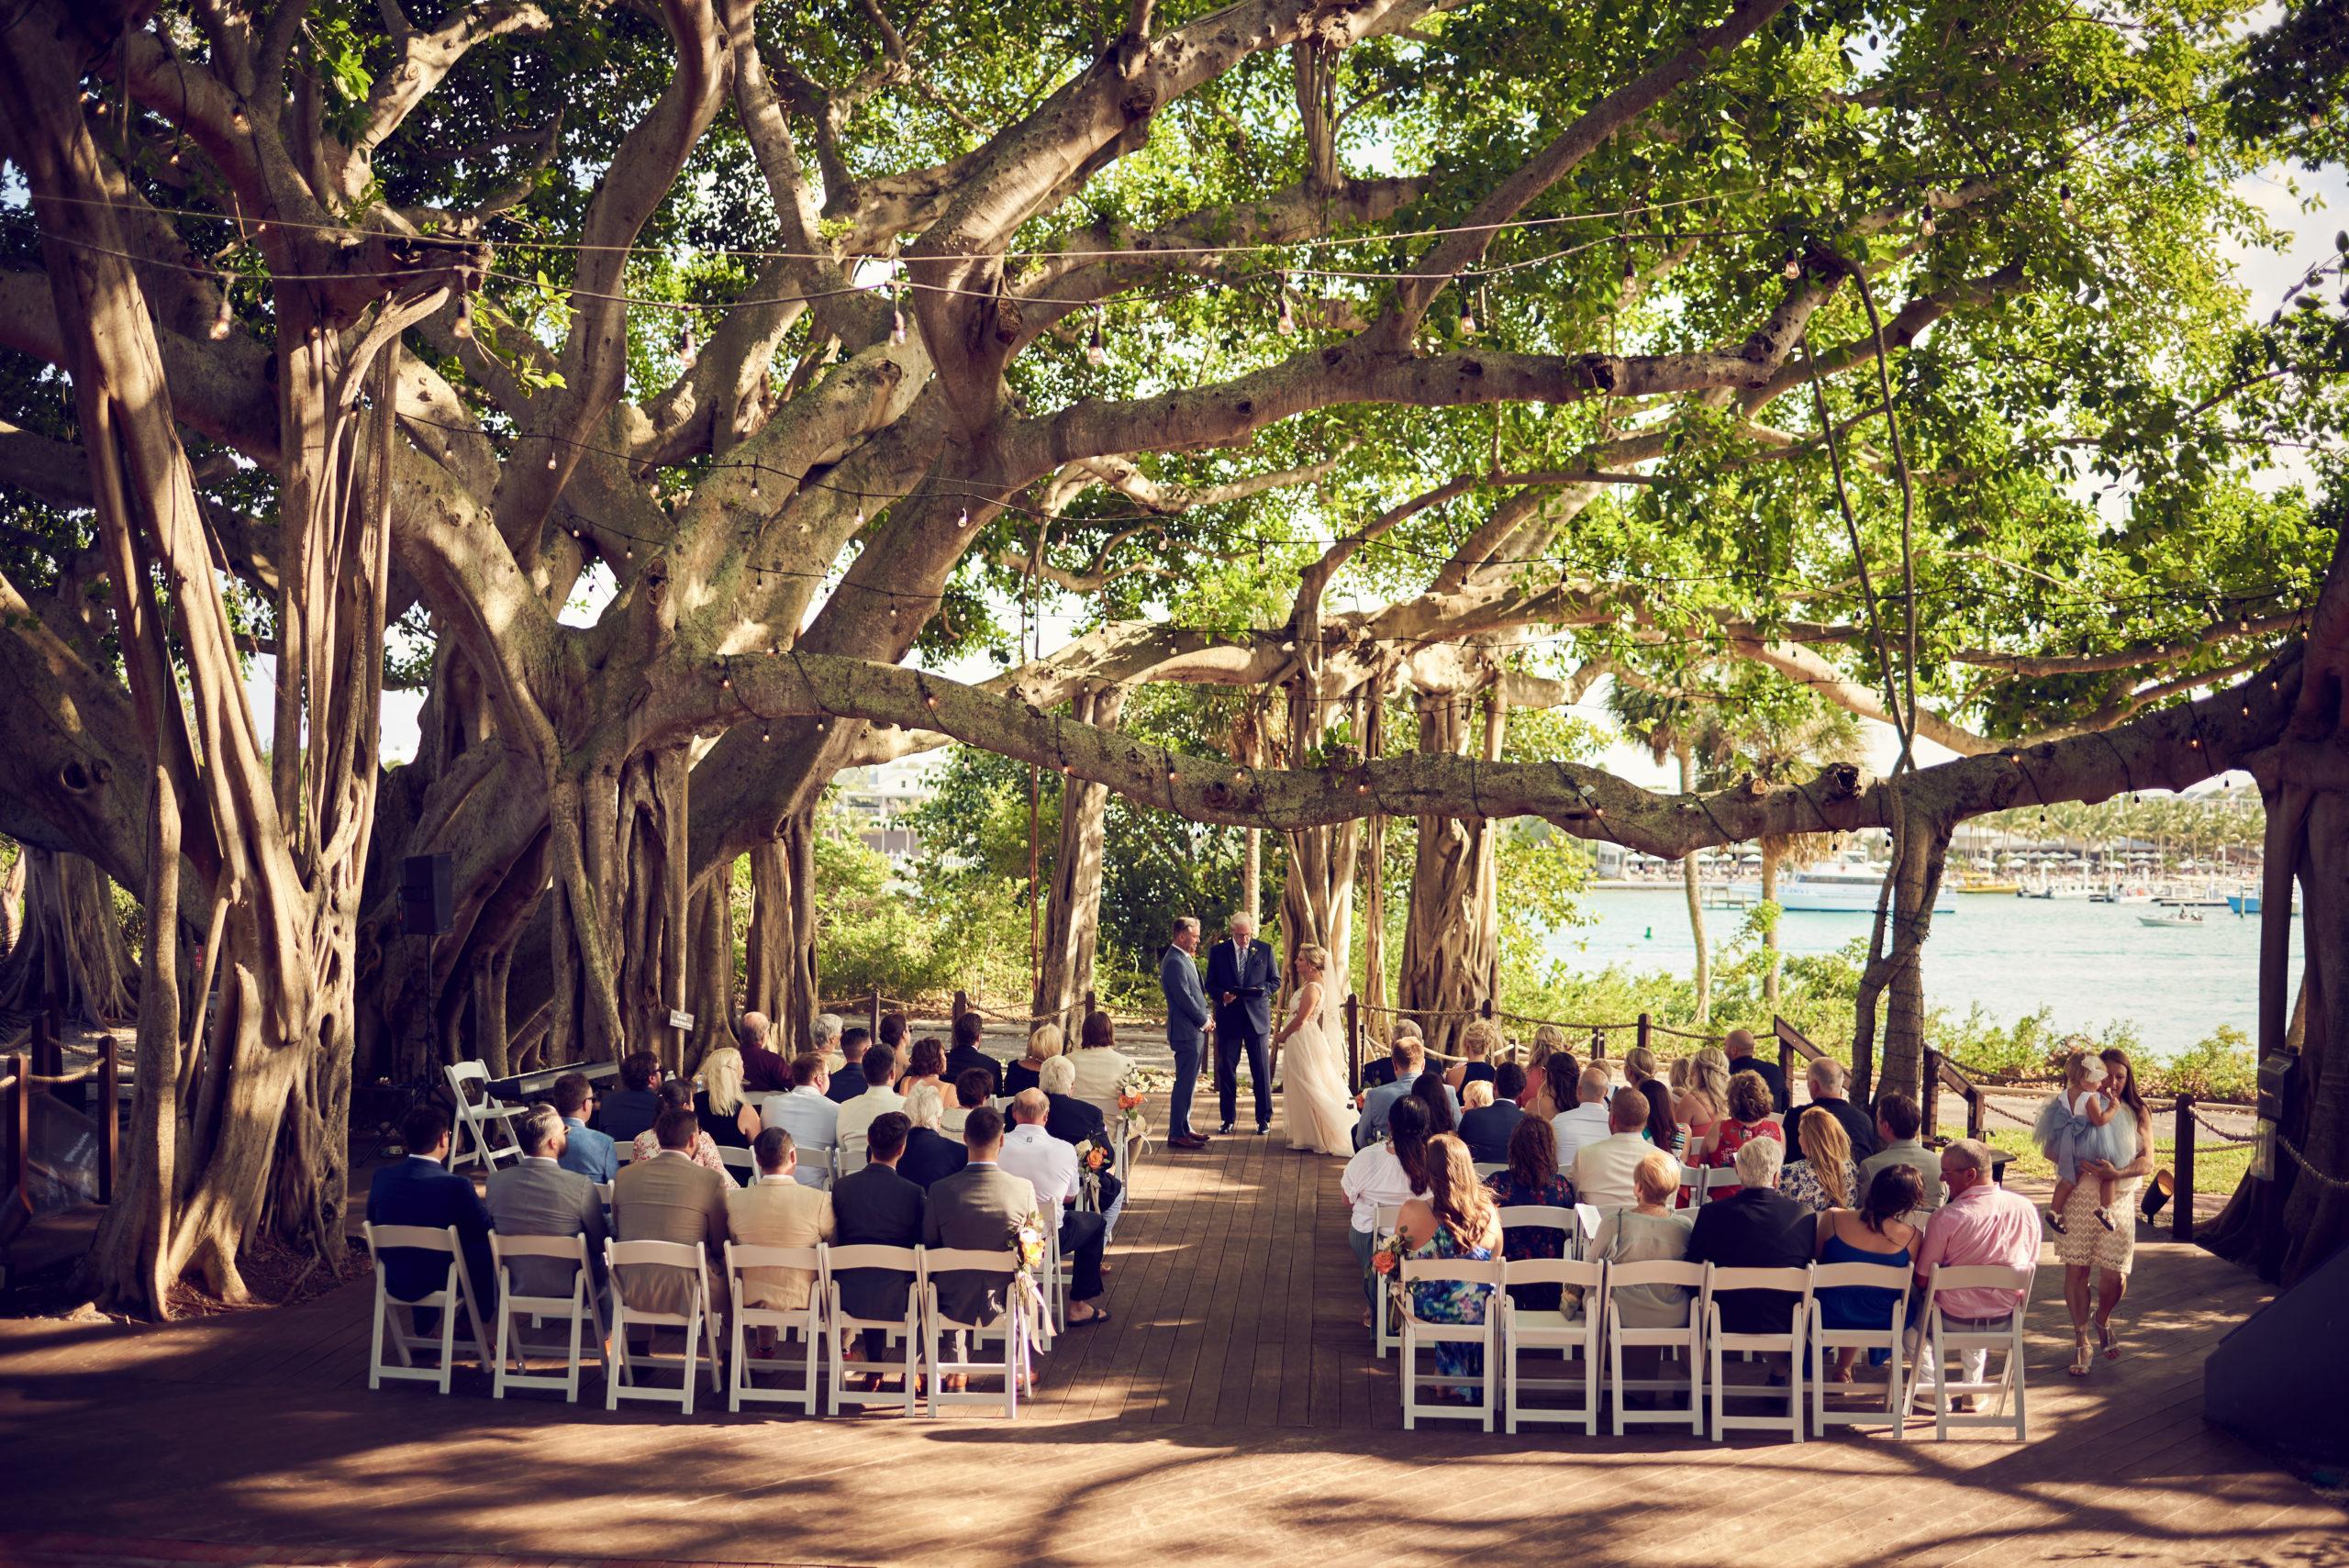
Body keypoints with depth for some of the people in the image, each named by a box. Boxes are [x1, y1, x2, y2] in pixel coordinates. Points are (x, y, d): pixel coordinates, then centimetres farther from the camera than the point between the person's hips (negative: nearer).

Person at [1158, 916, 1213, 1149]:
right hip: (1187, 1031, -10)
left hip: (1195, 1030, 10)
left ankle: (1184, 1127, 24)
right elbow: (1184, 998, -20)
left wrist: (1206, 1015, 8)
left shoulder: (1184, 959, 15)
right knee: (1185, 1082, -6)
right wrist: (1204, 1020, -10)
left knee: (1188, 1081, 16)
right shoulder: (1175, 962, -18)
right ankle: (1177, 1134, -2)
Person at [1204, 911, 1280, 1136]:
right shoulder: (1218, 952, 4)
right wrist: (1222, 995, -15)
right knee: (1226, 1069, 4)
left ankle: (1264, 1119, 10)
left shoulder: (1265, 950, 4)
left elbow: (1276, 981, 8)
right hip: (1228, 1018, 1)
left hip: (1257, 1016, -1)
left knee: (1262, 1070, 1)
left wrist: (1261, 990, -13)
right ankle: (1228, 1119, 15)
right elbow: (1211, 984, 6)